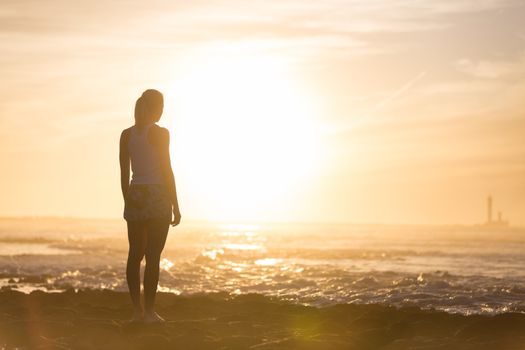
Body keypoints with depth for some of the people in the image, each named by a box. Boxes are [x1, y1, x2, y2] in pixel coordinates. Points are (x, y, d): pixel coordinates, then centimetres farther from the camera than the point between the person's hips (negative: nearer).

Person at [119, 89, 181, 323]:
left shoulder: (126, 135, 7)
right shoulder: (160, 133, -8)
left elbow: (124, 173, 8)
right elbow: (167, 171, -9)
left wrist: (128, 201, 17)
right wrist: (175, 206, -4)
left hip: (135, 197, 5)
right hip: (157, 197, -5)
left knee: (135, 255, 8)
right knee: (153, 256, -4)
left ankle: (137, 310, 9)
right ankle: (149, 311, -4)